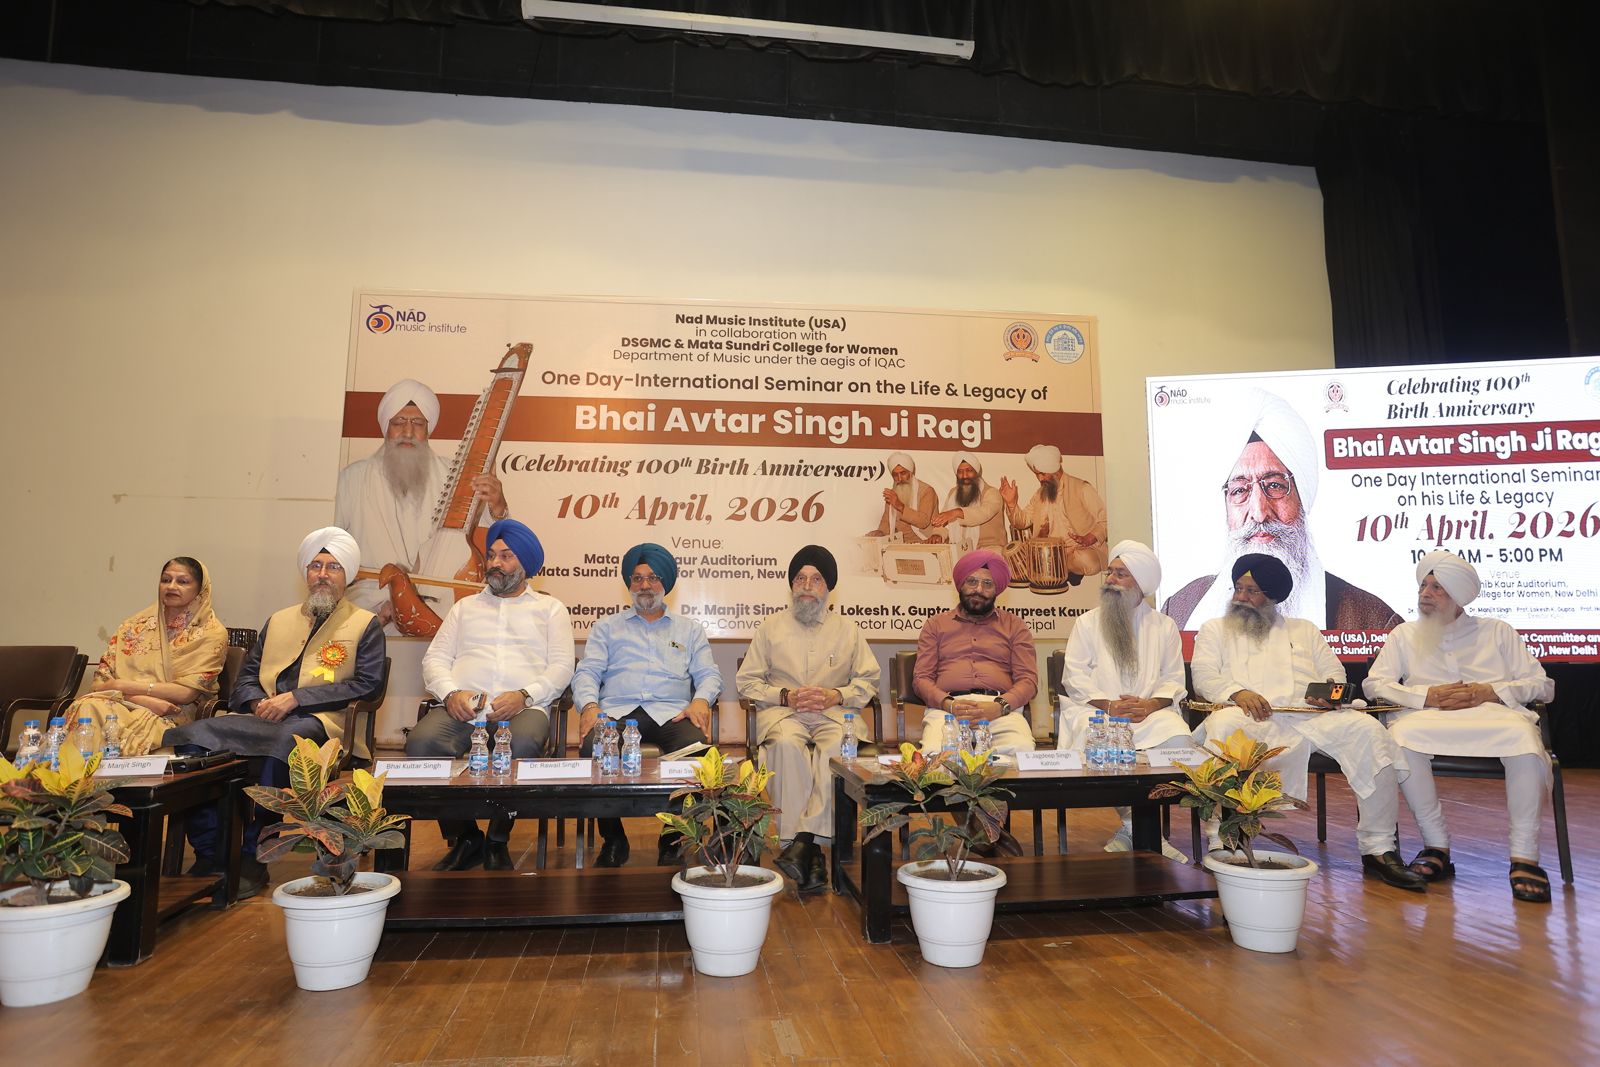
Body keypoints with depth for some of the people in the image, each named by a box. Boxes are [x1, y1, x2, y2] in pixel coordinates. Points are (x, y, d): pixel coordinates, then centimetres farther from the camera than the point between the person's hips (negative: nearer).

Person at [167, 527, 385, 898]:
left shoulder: (365, 624, 10)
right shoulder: (278, 621, 27)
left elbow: (366, 684, -4)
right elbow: (246, 678, 23)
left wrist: (295, 698, -11)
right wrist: (259, 703, -1)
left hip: (318, 720, -5)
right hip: (265, 717, 5)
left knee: (283, 741, -38)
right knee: (194, 737, -22)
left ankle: (252, 861, -27)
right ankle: (208, 854, -17)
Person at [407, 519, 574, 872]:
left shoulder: (550, 608, 20)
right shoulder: (465, 606, 28)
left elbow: (561, 666, 8)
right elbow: (435, 658, 18)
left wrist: (524, 695, -11)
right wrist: (450, 693, -5)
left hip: (523, 706, -2)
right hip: (462, 706, 3)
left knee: (521, 745, -38)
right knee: (421, 743, -30)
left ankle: (497, 842, -14)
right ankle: (464, 839, -9)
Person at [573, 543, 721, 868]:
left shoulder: (690, 630, 27)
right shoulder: (606, 627, 26)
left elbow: (709, 675, 17)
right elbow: (587, 672, 13)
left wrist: (701, 700, -7)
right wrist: (589, 705, -8)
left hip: (671, 713, 0)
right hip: (617, 711, 0)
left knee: (696, 745, -35)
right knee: (592, 748, -35)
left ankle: (672, 841, -13)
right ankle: (613, 839, -11)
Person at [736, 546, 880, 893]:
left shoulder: (848, 629, 20)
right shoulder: (771, 626, 18)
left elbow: (868, 681, 14)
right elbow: (746, 681, 12)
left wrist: (836, 695, -7)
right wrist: (785, 695, -6)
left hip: (835, 712, 1)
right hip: (782, 712, 0)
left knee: (838, 747, -36)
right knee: (787, 744, -37)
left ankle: (803, 841, -40)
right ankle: (811, 852, -36)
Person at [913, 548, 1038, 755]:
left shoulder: (1014, 626, 21)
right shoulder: (936, 624, 22)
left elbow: (1028, 679, 10)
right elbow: (921, 678, 13)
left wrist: (999, 706, -12)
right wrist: (948, 704, -10)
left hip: (1002, 709, 1)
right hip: (947, 708, 0)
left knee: (1021, 750, -35)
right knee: (935, 752, -35)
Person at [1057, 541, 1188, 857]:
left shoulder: (1163, 626, 17)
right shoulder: (1087, 622, 12)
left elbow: (1173, 679, 8)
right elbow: (1074, 677, 3)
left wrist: (1150, 705, -12)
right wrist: (1109, 706, -13)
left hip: (1150, 712, 2)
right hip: (1097, 710, -1)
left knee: (1178, 738, -30)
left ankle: (1130, 829, -18)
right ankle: (1138, 827, -16)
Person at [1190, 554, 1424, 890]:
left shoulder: (1305, 630, 30)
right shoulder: (1215, 629, 23)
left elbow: (1336, 673, 21)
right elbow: (1203, 676, 7)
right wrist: (1237, 692, -15)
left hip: (1309, 715, 3)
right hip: (1252, 719, -3)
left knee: (1368, 729, -25)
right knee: (1221, 725, -38)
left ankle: (1377, 849, -17)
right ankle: (1222, 845, -35)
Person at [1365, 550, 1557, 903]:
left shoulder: (1496, 631, 20)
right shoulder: (1404, 635, 21)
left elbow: (1543, 685, 13)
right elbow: (1374, 684, 9)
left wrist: (1489, 692, -5)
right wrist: (1429, 695, -6)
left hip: (1494, 714, 0)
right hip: (1431, 718, 0)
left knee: (1524, 735, -36)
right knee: (1401, 734, -35)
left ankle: (1525, 855, -28)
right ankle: (1436, 845, -24)